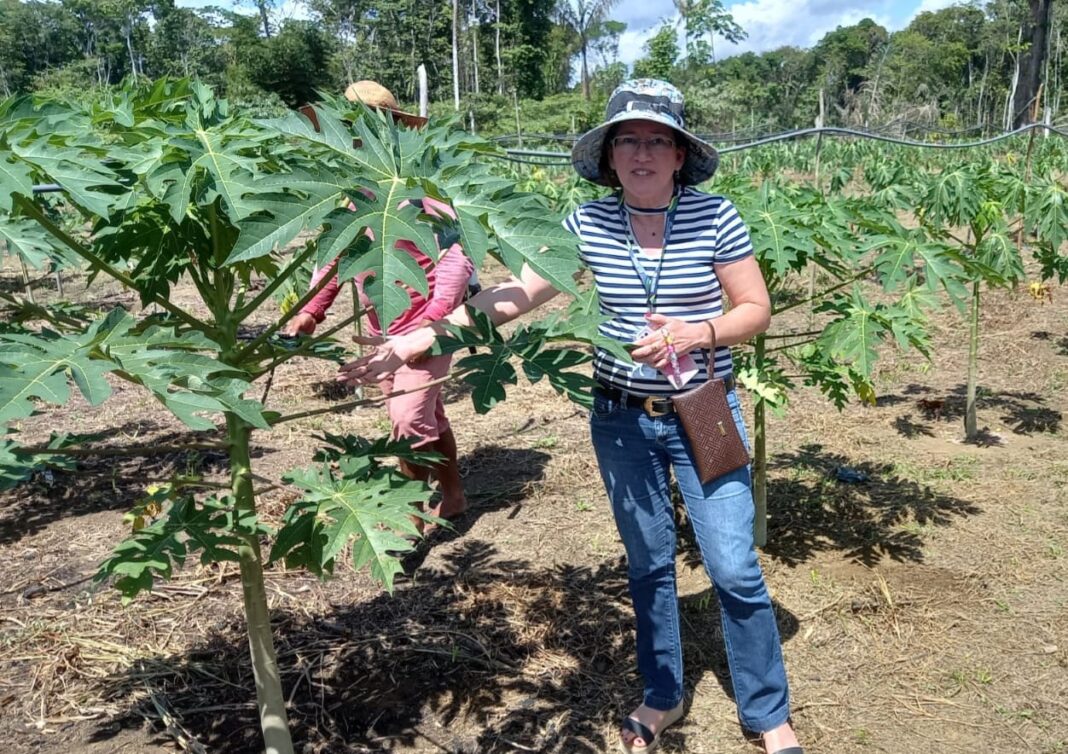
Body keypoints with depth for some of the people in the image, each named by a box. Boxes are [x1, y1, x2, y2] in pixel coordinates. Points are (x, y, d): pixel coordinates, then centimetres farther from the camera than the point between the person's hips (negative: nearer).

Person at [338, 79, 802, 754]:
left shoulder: (715, 217, -11)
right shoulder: (587, 224, -6)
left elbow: (757, 311, -4)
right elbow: (514, 294, -13)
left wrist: (693, 333, -24)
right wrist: (420, 337, -24)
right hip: (621, 419, 2)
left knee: (734, 568, 1)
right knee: (648, 563, 16)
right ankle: (663, 697, 37)